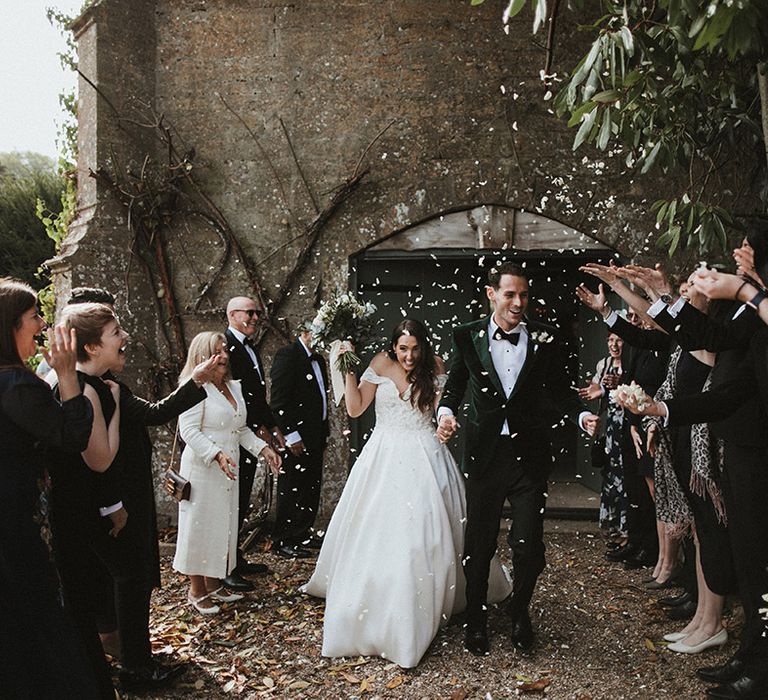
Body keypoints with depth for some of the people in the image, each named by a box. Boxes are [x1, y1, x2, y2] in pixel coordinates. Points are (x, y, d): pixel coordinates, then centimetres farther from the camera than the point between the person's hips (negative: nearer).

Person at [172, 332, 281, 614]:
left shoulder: (234, 386, 11)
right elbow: (189, 430, -19)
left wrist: (263, 448, 6)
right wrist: (217, 454, -30)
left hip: (229, 469, 8)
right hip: (202, 470, -8)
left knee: (224, 526, 14)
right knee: (201, 526, 3)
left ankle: (214, 585, 28)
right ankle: (197, 591, 17)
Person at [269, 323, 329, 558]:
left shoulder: (318, 359, 15)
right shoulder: (287, 355, -12)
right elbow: (279, 401, -18)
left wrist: (323, 433, 17)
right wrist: (291, 435, -19)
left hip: (315, 437, 9)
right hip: (296, 439, -9)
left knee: (311, 489, 15)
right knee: (291, 491, 1)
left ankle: (303, 533, 29)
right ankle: (282, 541, 13)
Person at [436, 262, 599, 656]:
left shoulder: (545, 339, 0)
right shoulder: (467, 337, 0)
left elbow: (560, 391, 4)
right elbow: (455, 384, 9)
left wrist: (582, 415, -15)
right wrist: (446, 412, -11)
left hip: (529, 454, 0)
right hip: (484, 454, 0)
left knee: (529, 545, 4)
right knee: (478, 543, 10)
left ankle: (519, 613, 33)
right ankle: (476, 619, 31)